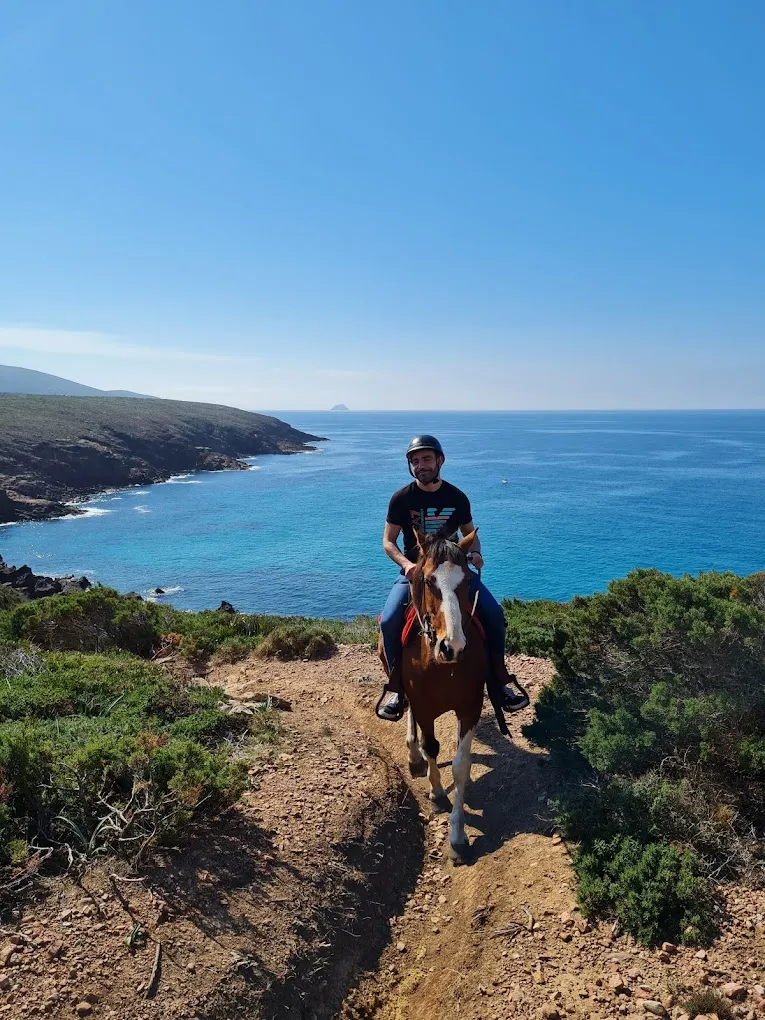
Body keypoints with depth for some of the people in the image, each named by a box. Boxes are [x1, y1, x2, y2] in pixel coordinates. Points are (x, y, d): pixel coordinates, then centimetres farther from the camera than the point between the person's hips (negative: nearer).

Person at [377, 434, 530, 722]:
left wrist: (475, 552, -9)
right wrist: (406, 564, -21)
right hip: (414, 570, -1)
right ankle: (396, 690, -7)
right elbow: (388, 541, -2)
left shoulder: (457, 497, 0)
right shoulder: (401, 498, -5)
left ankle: (501, 682, 1)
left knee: (494, 613, -16)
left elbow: (470, 532, 14)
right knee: (389, 622, -25)